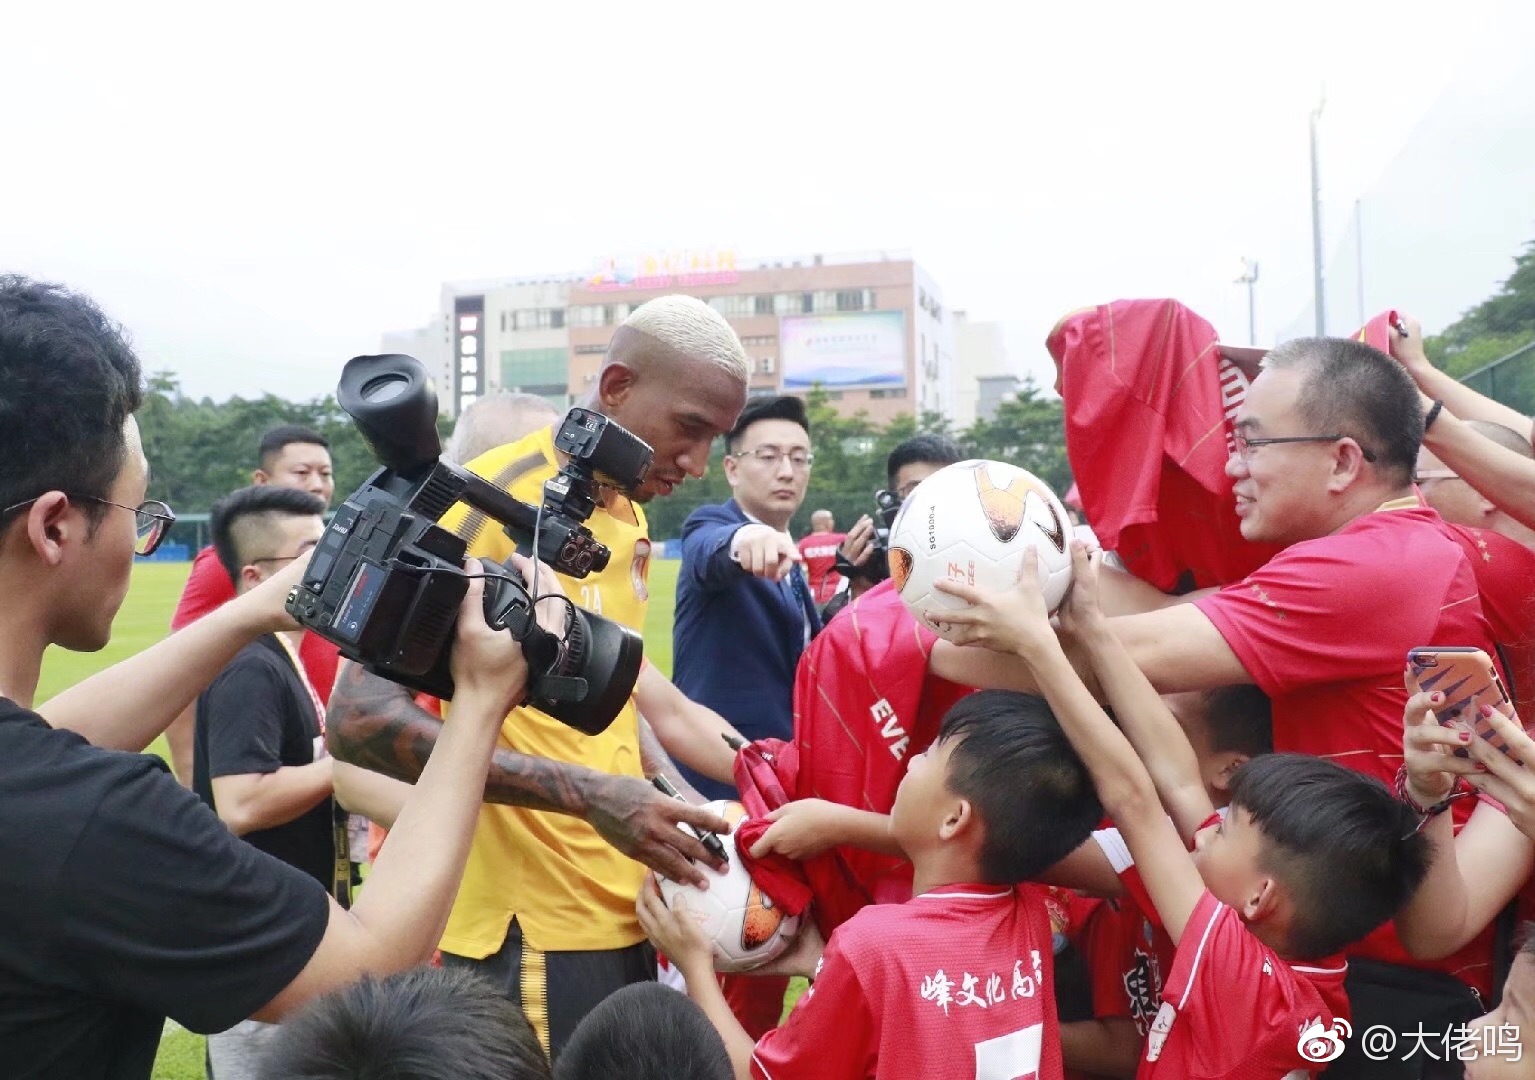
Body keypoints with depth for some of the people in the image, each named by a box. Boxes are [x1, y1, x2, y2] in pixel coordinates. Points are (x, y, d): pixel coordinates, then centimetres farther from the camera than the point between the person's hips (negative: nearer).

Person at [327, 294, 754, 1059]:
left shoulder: (630, 519, 10)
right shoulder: (493, 500, -15)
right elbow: (359, 719, -20)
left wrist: (678, 809, 5)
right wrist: (590, 795, -24)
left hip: (624, 914, 8)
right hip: (533, 934, -8)